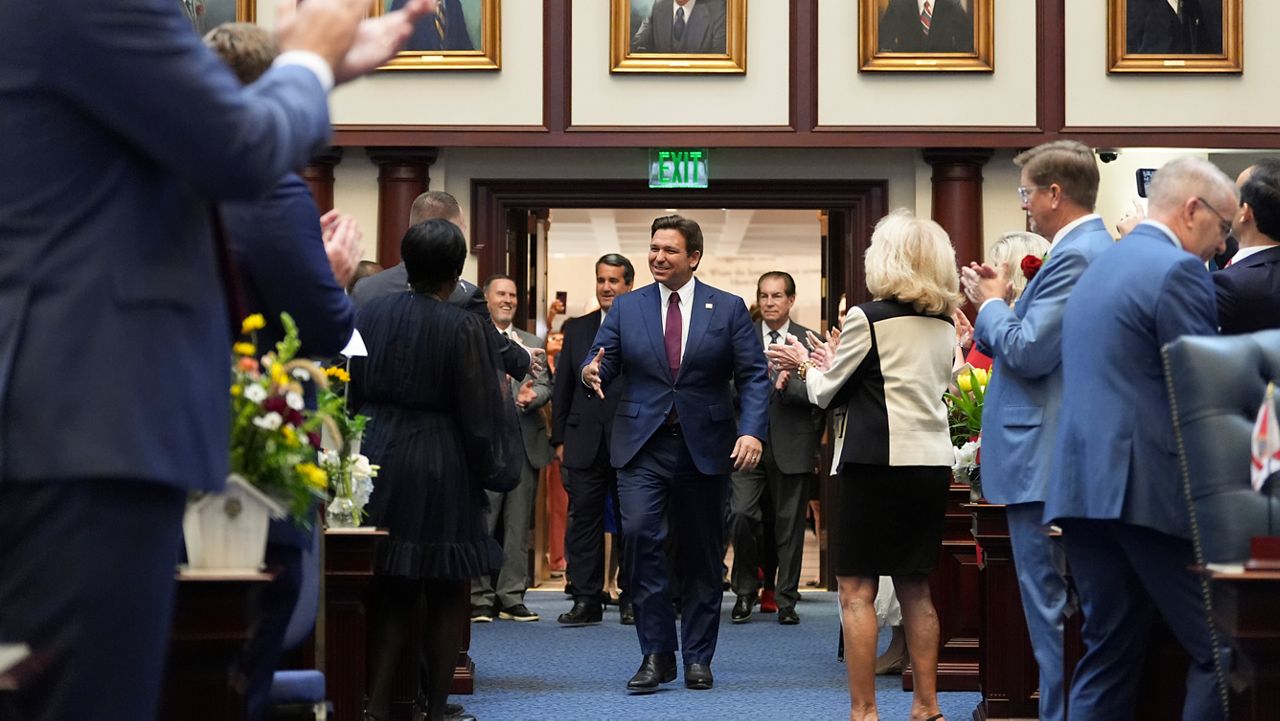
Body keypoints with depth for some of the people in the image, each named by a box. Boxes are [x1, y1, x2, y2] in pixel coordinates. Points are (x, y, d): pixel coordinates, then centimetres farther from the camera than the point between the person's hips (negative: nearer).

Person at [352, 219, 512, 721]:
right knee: (447, 595, 8)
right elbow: (478, 415, -11)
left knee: (392, 590, 13)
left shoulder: (370, 315, 2)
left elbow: (350, 394, 8)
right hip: (440, 467, -5)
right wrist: (486, 467, 4)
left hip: (376, 459, 5)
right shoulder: (463, 327, -13)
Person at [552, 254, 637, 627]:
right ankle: (586, 600, 7)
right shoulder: (577, 329, 11)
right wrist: (560, 439, 7)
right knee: (583, 522, 2)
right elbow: (562, 388, 12)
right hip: (585, 443, 3)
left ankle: (631, 600, 14)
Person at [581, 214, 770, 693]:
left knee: (701, 556, 7)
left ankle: (697, 658, 20)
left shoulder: (729, 309, 4)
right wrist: (592, 372, -20)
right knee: (638, 532, -19)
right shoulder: (626, 308, 8)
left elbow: (753, 377, 0)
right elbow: (603, 361, 5)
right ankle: (656, 653, -10)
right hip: (642, 444, 0)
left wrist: (753, 431, -15)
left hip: (705, 447, 0)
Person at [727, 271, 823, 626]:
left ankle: (786, 600, 15)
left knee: (789, 526, 4)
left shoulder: (809, 341, 3)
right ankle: (746, 589, 8)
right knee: (740, 514, -11)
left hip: (791, 446, -1)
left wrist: (786, 382, -19)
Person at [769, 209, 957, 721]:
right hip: (932, 463, 7)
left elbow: (826, 393, 0)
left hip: (878, 464, -7)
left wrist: (808, 366, 21)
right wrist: (831, 367, 24)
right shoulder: (944, 324, 10)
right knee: (915, 589, 13)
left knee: (857, 589, -1)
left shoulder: (868, 318, -9)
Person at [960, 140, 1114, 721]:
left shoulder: (1074, 257, -18)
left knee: (1049, 604, -6)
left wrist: (993, 303, -6)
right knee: (1070, 607, 16)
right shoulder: (1096, 248, 14)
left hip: (1042, 459, -11)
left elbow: (1028, 353, -21)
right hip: (1066, 455, 11)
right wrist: (1003, 303, 10)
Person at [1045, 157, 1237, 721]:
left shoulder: (1097, 268, 21)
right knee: (1220, 651, -3)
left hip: (1081, 484, 9)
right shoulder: (1178, 271, -8)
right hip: (1150, 488, -9)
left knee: (1107, 654, 9)